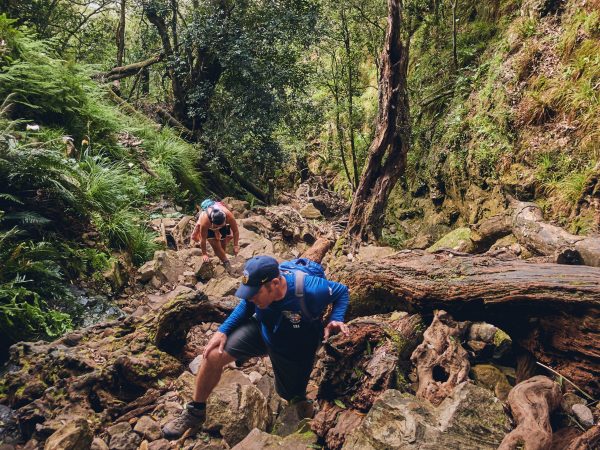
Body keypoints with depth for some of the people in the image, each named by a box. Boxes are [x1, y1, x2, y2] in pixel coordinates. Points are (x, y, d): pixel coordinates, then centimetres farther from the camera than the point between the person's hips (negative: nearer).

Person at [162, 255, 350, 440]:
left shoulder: (310, 290, -38)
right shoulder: (259, 287, -25)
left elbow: (341, 291, -18)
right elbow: (245, 306, -1)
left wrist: (336, 320, -34)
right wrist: (222, 330, -12)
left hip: (295, 352, -2)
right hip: (261, 329, 3)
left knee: (292, 396, 15)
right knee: (213, 355, -14)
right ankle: (195, 412, 9)